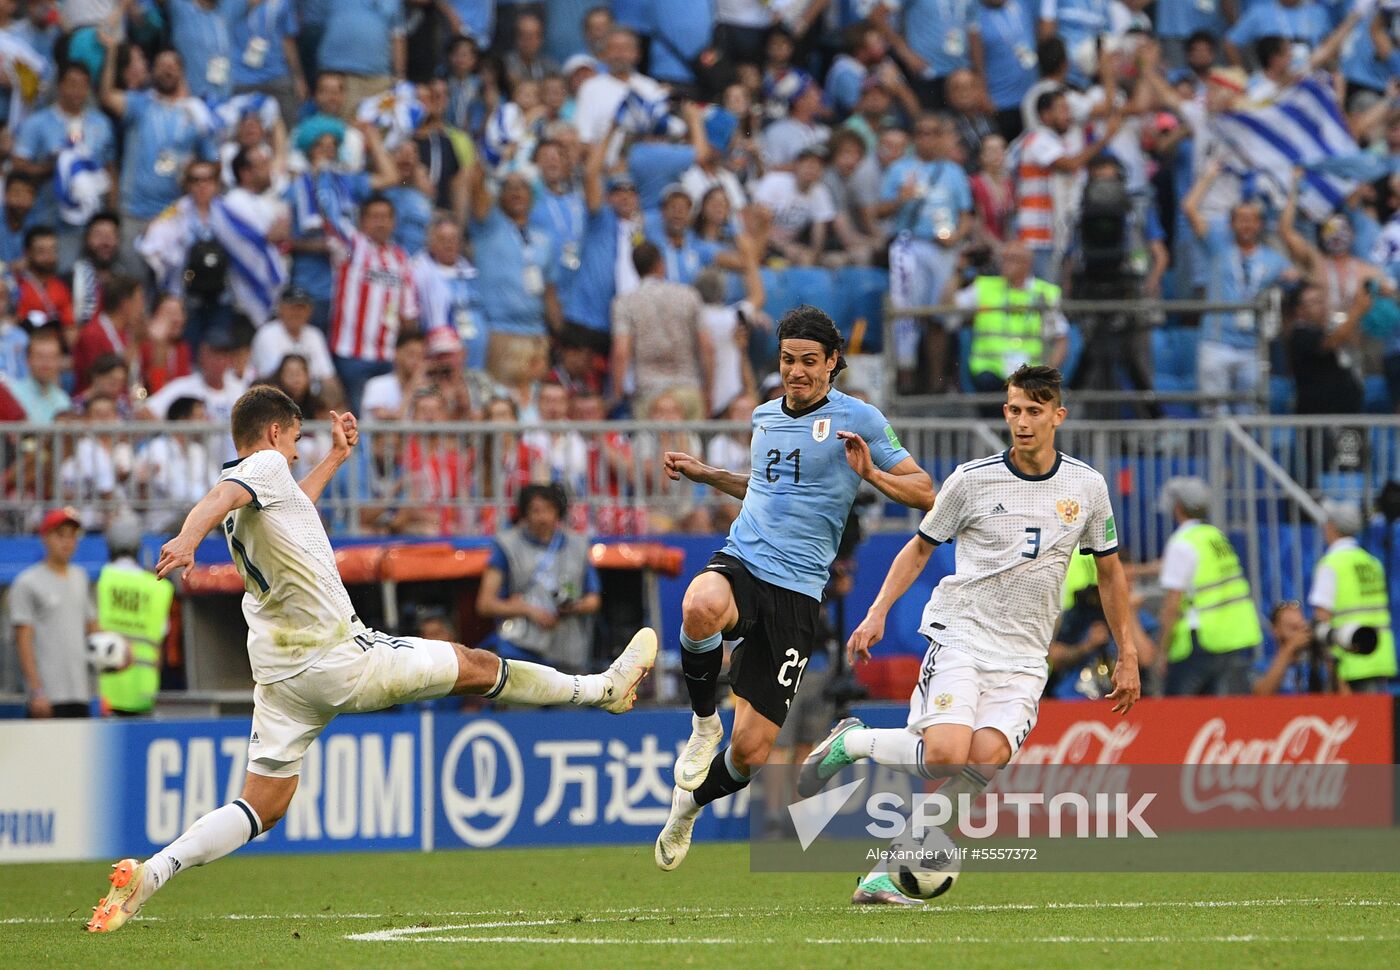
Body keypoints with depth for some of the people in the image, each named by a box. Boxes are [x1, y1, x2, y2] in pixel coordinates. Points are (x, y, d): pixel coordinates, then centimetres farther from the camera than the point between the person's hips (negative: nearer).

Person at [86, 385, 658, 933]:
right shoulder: (266, 465, -10)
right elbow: (219, 500, -32)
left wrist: (335, 458, 47)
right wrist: (188, 539, -52)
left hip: (280, 677, 8)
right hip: (340, 660, -8)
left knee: (261, 809, 4)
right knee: (476, 667, 9)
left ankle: (145, 876, -13)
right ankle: (605, 689, 25)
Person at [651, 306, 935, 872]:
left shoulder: (858, 420, -1)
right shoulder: (765, 416, 16)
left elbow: (925, 493, -1)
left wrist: (871, 474, -19)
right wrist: (705, 475, 25)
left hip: (796, 590, -3)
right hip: (740, 563, 3)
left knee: (751, 750, -3)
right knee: (702, 606, -39)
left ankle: (691, 802, 31)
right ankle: (703, 723, -12)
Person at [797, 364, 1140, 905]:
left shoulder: (1086, 487, 6)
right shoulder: (972, 480, -1)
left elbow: (1109, 570, 19)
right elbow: (920, 547, 13)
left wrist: (1127, 656, 19)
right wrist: (877, 612, 2)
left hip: (1023, 657, 2)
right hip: (961, 637, -2)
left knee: (987, 757, -24)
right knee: (946, 754, -27)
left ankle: (886, 871, -16)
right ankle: (849, 743, 4)